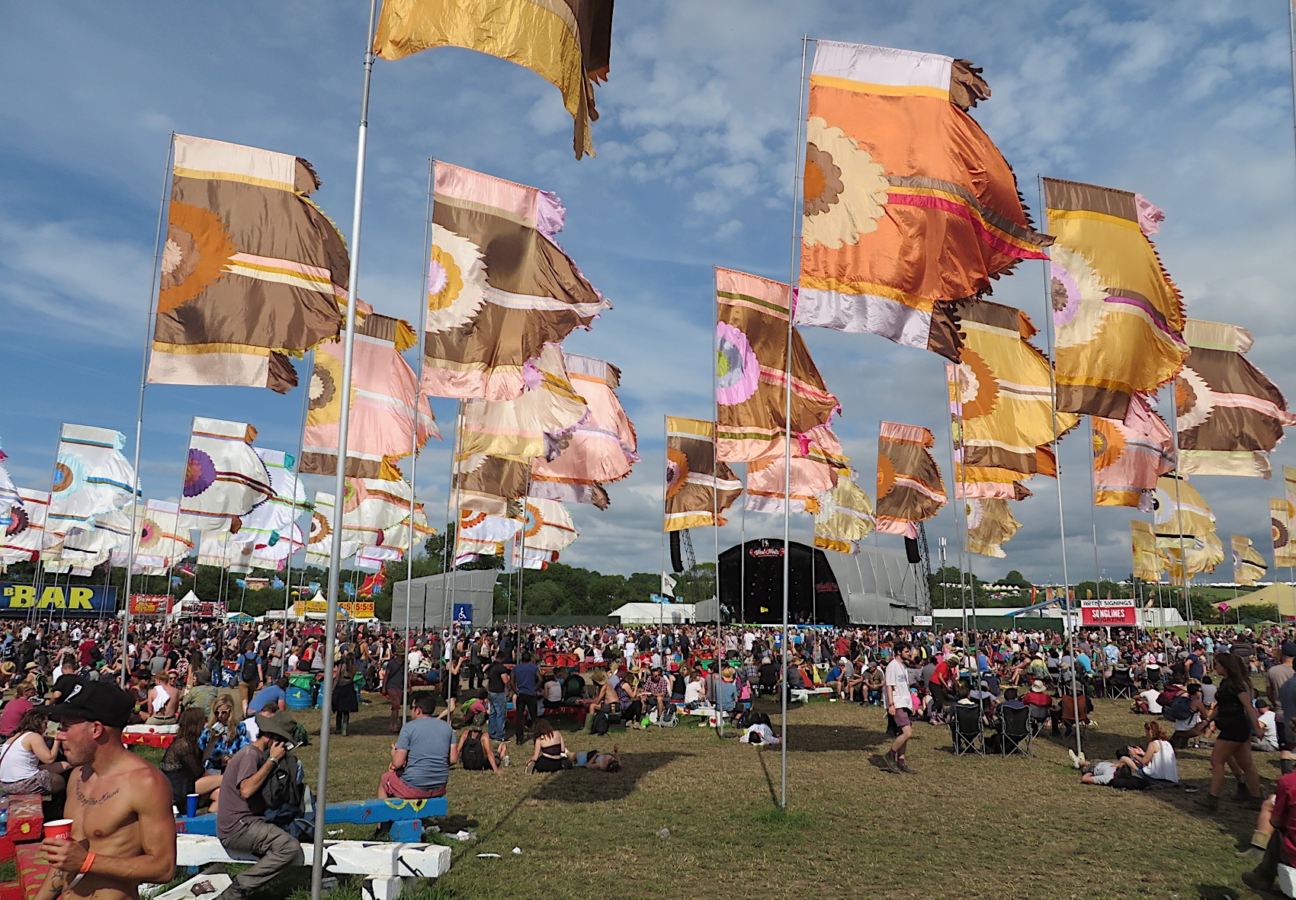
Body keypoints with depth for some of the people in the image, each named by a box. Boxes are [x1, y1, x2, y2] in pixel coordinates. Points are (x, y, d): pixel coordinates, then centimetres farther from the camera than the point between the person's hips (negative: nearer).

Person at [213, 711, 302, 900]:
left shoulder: (256, 754, 18)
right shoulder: (251, 754, -12)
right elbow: (246, 790, -28)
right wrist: (272, 760, -20)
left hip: (244, 823, 10)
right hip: (237, 827, -10)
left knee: (296, 857, -2)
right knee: (290, 847, -26)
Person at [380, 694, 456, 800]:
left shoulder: (409, 727, -11)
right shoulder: (447, 727, 3)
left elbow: (397, 763, -13)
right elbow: (453, 759, 2)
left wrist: (393, 752, 8)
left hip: (414, 788, -5)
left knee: (384, 779, 24)